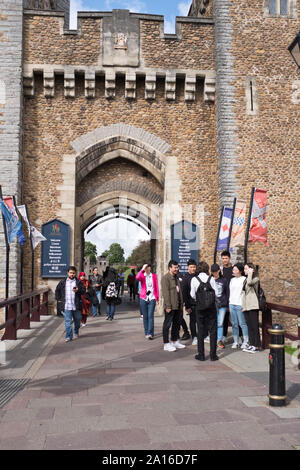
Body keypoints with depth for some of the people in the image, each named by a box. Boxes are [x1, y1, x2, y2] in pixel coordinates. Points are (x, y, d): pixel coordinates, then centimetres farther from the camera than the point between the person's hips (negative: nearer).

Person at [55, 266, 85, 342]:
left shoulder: (78, 282, 3)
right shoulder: (62, 282, 7)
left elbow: (83, 290, -1)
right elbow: (57, 291, 18)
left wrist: (78, 290, -20)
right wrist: (58, 299, 9)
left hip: (76, 306, 1)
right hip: (66, 306, 0)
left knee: (77, 320, 14)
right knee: (68, 322, -4)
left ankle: (76, 333, 37)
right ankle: (69, 336, 0)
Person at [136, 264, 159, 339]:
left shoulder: (154, 276, 8)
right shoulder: (142, 275, 5)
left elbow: (156, 287, 10)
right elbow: (137, 277, -20)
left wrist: (157, 298, 7)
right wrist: (142, 269, -21)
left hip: (152, 299, -1)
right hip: (143, 299, 1)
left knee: (150, 316, -10)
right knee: (145, 316, 5)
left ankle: (150, 333, -13)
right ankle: (146, 333, 15)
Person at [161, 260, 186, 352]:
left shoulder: (176, 277, 16)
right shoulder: (165, 278, -11)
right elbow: (165, 292, -16)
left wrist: (181, 304, 16)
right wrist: (168, 306, -20)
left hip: (178, 306, 9)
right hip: (170, 306, -9)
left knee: (177, 324, 15)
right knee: (167, 325, -1)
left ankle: (175, 341, 27)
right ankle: (166, 344, 5)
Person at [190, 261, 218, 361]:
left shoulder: (194, 279, -5)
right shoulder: (211, 279, -3)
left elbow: (192, 295, -2)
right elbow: (216, 292, -3)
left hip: (200, 307, 0)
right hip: (211, 307, 0)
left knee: (201, 331, 7)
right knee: (213, 330, 7)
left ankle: (201, 355, 10)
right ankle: (213, 355, 8)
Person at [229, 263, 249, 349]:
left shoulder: (244, 279, -5)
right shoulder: (232, 280, 14)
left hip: (240, 304, -6)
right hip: (231, 304, 6)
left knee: (242, 323, -3)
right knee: (234, 324, 8)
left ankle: (245, 341, 7)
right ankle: (235, 341, 15)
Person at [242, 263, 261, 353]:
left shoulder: (255, 279, -6)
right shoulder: (246, 279, 18)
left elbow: (250, 282, -29)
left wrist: (250, 272, -14)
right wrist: (243, 306, 13)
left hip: (253, 306, -8)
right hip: (246, 307, 8)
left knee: (254, 326, -4)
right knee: (249, 326, 10)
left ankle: (256, 346, 1)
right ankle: (251, 344, 15)